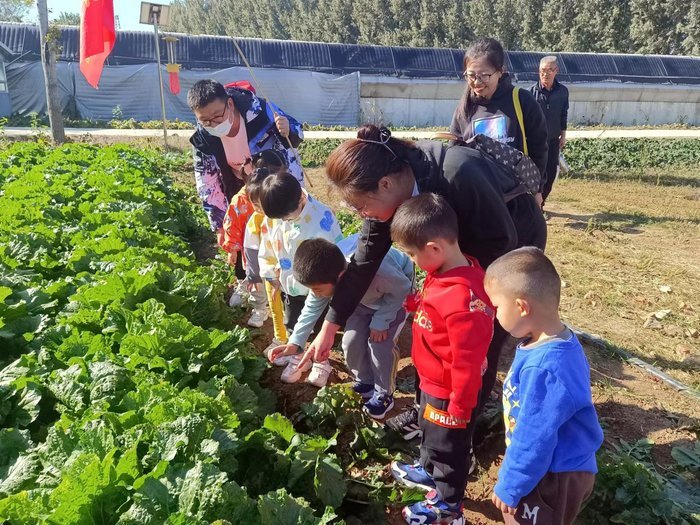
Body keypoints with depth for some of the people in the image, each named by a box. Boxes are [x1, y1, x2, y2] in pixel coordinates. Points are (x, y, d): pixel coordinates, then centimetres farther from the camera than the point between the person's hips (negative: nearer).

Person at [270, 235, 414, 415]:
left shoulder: (376, 270, -47)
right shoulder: (326, 273, -28)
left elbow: (403, 288, -26)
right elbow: (313, 307, -13)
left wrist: (380, 321, -22)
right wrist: (295, 342, -22)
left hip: (396, 292, -5)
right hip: (363, 294, 5)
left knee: (380, 343, -14)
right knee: (351, 341, 0)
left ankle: (384, 394, 10)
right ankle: (364, 382, 27)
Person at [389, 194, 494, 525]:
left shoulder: (462, 298, -38)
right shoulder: (444, 273, -7)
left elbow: (467, 361, -31)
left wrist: (459, 407, -22)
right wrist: (417, 302, -1)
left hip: (449, 391, -9)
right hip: (432, 382, 9)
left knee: (448, 444, 15)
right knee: (430, 431, 32)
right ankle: (429, 470, 58)